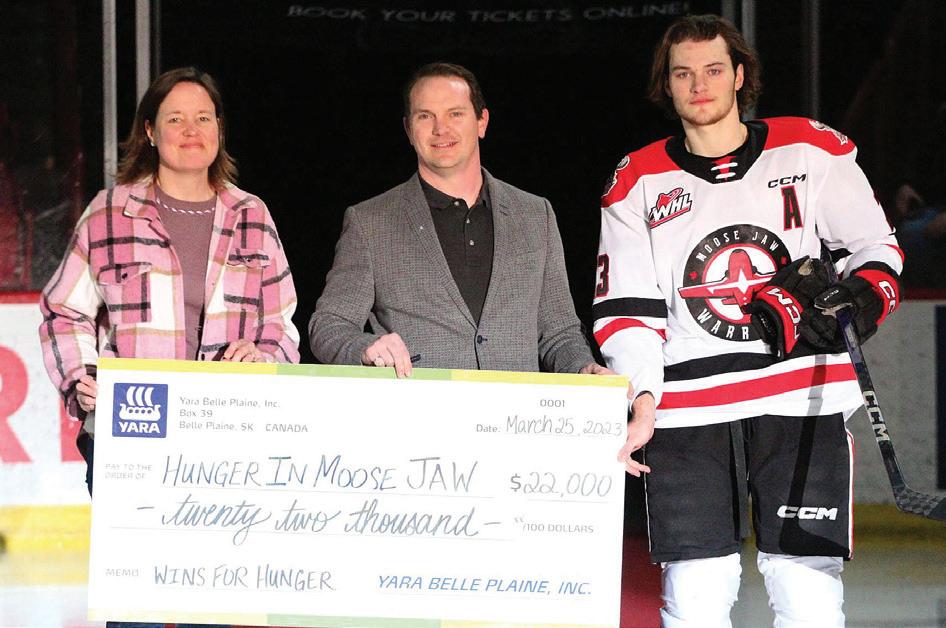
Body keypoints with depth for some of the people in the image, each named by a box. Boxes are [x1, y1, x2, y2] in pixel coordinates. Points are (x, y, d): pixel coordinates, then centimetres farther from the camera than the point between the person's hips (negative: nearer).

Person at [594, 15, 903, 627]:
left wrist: (862, 297, -6)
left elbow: (876, 244, 16)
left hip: (802, 405, -1)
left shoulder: (810, 151, 7)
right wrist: (641, 402, -8)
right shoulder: (638, 183, 9)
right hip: (687, 413, 1)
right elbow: (627, 311, 6)